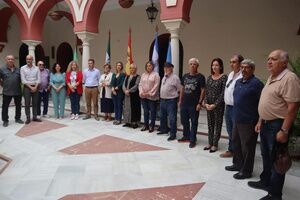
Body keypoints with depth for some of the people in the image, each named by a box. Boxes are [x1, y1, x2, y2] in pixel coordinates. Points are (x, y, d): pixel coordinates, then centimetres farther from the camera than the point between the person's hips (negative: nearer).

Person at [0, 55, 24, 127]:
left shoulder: (18, 69, 6)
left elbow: (21, 79, 14)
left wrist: (19, 85, 8)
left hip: (18, 91, 3)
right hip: (7, 92, -2)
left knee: (18, 106, 12)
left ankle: (17, 118, 27)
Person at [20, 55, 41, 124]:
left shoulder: (36, 68, 5)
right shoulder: (23, 68, 0)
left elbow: (38, 79, 1)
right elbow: (23, 80, -6)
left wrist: (35, 87, -11)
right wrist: (31, 87, -12)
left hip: (35, 87, 2)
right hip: (27, 87, -2)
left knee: (35, 103, 6)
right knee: (27, 104, 0)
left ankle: (35, 117, 14)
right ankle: (28, 118, 6)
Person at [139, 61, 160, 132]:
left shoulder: (156, 74, -4)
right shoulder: (143, 74, 13)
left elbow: (156, 86, -10)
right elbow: (140, 84, 10)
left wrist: (150, 93, -13)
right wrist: (142, 92, -4)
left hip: (152, 96, -5)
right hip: (144, 96, 5)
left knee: (152, 111, 3)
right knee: (145, 111, 11)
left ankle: (152, 126, 12)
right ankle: (146, 125, 21)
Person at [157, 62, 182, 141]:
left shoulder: (175, 78, -11)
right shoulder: (164, 77, 14)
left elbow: (180, 90, -13)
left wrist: (180, 101, -16)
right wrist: (161, 98, 14)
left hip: (171, 101, -8)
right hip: (162, 100, 8)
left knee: (172, 118, -4)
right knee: (163, 116, 19)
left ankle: (173, 134, 6)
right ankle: (164, 130, 37)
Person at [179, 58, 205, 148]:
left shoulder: (200, 77, -6)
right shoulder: (185, 76, 10)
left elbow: (203, 90, -8)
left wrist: (200, 103, -14)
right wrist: (180, 100, 13)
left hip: (194, 104, -6)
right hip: (184, 103, 6)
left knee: (194, 122, 4)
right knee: (184, 121, 15)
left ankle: (192, 140, 15)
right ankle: (186, 136, 32)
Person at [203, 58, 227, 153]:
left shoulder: (224, 77, -8)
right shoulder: (209, 77, 8)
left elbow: (223, 93, -13)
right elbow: (206, 91, 8)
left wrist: (215, 104, -16)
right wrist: (206, 103, -4)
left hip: (219, 105, -5)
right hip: (208, 105, 5)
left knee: (217, 124, 5)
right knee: (210, 124, 12)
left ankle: (215, 144, 15)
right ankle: (210, 143, 24)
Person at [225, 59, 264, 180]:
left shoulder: (256, 83, -14)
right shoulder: (238, 82, 12)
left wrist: (258, 121, -16)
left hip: (248, 121, -8)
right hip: (237, 119, 9)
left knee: (247, 147, 3)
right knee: (236, 142, 19)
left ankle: (246, 171, 17)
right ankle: (238, 164, 37)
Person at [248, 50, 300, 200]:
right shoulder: (271, 78, 12)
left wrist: (284, 130, -22)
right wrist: (260, 121, 16)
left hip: (277, 125, -9)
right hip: (266, 124, 9)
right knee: (266, 156, 21)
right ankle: (265, 182, 39)